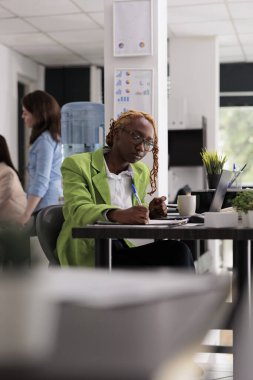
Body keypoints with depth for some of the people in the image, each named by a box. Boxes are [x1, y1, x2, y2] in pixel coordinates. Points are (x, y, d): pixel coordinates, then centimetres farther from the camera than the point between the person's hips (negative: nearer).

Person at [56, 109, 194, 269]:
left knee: (178, 250, -25)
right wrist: (118, 215, -39)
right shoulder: (77, 165, -2)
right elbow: (78, 210, -19)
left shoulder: (142, 173, 19)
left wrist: (148, 212, 3)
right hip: (89, 256, -6)